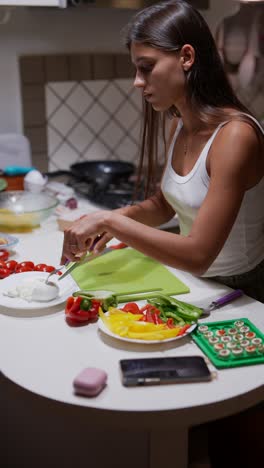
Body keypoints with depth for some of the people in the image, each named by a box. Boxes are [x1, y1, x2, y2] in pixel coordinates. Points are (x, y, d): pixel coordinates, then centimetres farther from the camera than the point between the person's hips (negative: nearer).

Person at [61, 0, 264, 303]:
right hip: (196, 283, 6)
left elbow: (198, 254, -27)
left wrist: (109, 220, -26)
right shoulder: (177, 126, 0)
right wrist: (124, 216, -8)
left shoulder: (235, 135, -24)